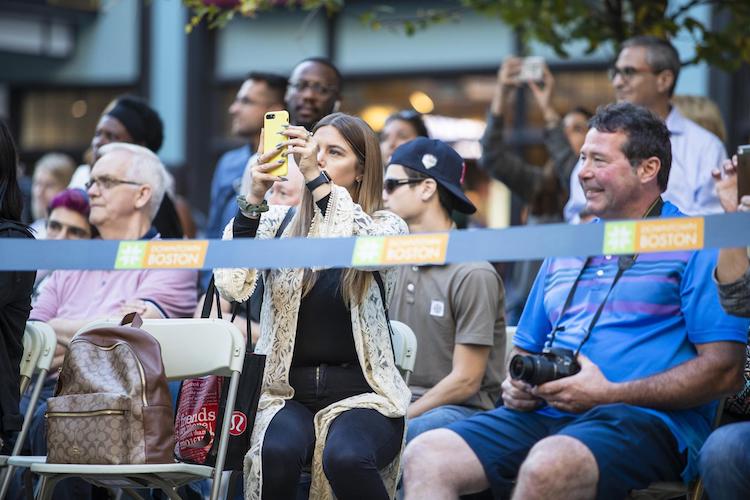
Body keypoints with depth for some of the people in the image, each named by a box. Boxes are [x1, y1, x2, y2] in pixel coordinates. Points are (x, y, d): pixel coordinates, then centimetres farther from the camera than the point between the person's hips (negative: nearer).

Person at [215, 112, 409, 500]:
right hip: (287, 391, 1)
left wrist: (317, 179, -25)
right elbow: (232, 285, -7)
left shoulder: (387, 226, 6)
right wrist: (253, 201, -17)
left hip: (360, 394, -1)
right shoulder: (279, 222, 9)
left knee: (345, 458, -34)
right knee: (277, 451, -32)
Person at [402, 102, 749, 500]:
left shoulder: (695, 247, 3)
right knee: (424, 456, -19)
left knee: (548, 466, -40)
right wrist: (516, 385, 7)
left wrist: (610, 393, -12)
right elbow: (525, 350, 33)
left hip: (644, 419, -6)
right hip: (544, 415, 7)